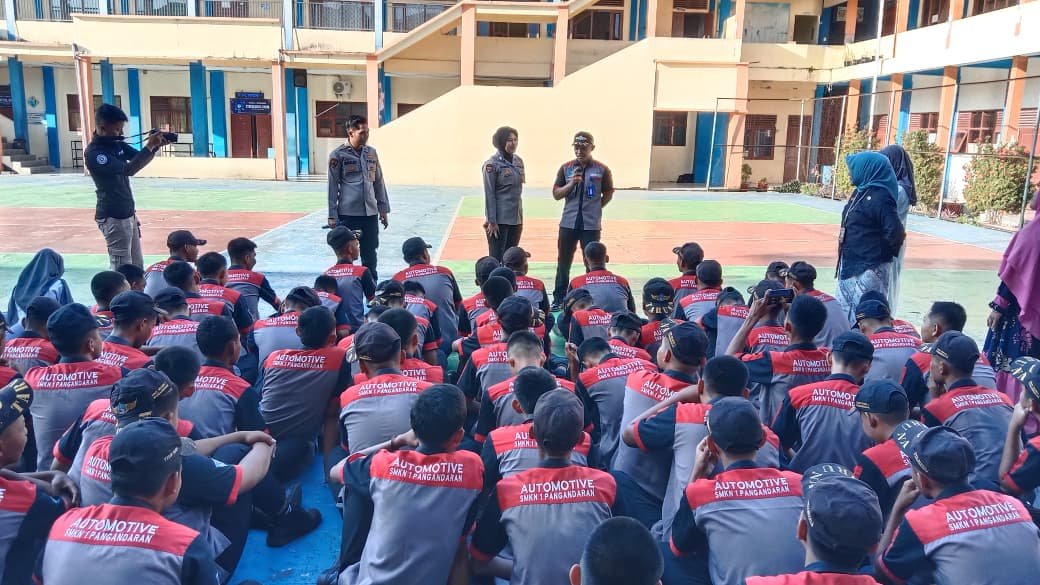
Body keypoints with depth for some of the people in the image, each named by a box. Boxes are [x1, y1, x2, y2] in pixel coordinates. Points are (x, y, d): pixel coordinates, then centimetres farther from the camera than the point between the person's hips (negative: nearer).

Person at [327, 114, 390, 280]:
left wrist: (383, 210, 12)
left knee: (370, 255, 11)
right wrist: (332, 216, -5)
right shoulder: (338, 155, -5)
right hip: (347, 214, -4)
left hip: (370, 214, 4)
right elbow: (332, 186, -3)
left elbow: (379, 183, 14)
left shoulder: (371, 153, 9)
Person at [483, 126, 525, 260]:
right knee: (496, 258, -1)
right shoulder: (492, 163, -9)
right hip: (499, 219, -6)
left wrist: (520, 217, 12)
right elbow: (489, 194, -11)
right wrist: (491, 221, -14)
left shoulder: (519, 161, 9)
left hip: (516, 218, 6)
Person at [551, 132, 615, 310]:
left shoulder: (602, 169, -1)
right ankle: (559, 299, 18)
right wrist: (571, 183, -14)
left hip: (591, 225, -2)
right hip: (568, 223, 2)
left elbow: (608, 193, 10)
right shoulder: (566, 168, 3)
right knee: (563, 262, 8)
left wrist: (595, 208, 2)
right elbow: (556, 194, 1)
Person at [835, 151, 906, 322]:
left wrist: (881, 253, -6)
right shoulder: (860, 192, 9)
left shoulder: (880, 197, -17)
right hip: (850, 264, 9)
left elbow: (896, 232, -21)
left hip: (870, 268, -9)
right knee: (843, 311, 17)